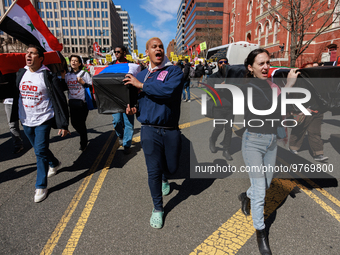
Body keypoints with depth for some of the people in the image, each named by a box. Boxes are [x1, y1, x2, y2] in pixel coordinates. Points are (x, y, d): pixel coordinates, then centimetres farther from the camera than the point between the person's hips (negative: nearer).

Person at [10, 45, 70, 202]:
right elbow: (13, 92, 19)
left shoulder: (48, 76, -13)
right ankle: (54, 164, 47)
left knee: (40, 151, -6)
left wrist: (63, 124, -17)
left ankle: (41, 186, 7)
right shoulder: (21, 74, 3)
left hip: (43, 120, -6)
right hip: (26, 121, 6)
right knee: (39, 149, 19)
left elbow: (59, 100, -14)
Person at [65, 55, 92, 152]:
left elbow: (91, 86, -5)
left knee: (81, 123, -3)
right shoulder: (67, 75, 12)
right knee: (74, 123, 8)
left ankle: (83, 144, 14)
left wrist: (82, 82, -18)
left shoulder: (84, 74, -2)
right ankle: (84, 139, 33)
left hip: (82, 102, -5)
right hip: (72, 102, 6)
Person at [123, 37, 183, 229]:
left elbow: (168, 90, -25)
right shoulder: (141, 75, 9)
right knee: (153, 171, 4)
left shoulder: (174, 71, -4)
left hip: (171, 130, -1)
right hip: (149, 130, 2)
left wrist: (141, 85, -18)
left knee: (172, 167, 13)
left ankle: (163, 177, 53)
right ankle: (158, 208, 26)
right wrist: (134, 109, -4)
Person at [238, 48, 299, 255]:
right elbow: (269, 112, -27)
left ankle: (246, 196, 52)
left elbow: (280, 114, 4)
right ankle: (261, 232, 21)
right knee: (260, 191, 0)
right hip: (254, 142, -6)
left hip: (272, 141, 6)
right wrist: (288, 86, -24)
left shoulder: (271, 85, 2)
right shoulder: (248, 89, -16)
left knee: (267, 182, 21)